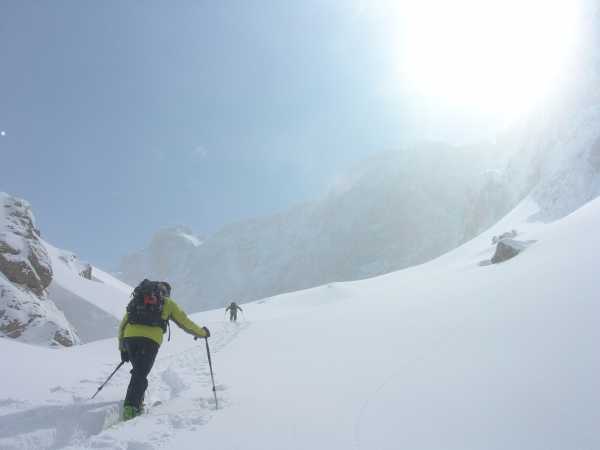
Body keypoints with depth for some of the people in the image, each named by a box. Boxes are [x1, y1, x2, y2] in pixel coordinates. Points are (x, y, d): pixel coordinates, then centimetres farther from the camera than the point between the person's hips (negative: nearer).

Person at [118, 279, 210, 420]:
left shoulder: (137, 299, 30)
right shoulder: (168, 302, 20)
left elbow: (123, 324, 26)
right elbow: (185, 322, 20)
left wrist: (122, 348, 30)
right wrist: (202, 332, 34)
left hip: (130, 336, 4)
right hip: (150, 339, -4)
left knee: (138, 371, 22)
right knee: (140, 374, -1)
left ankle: (136, 403, 17)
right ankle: (130, 408, -13)